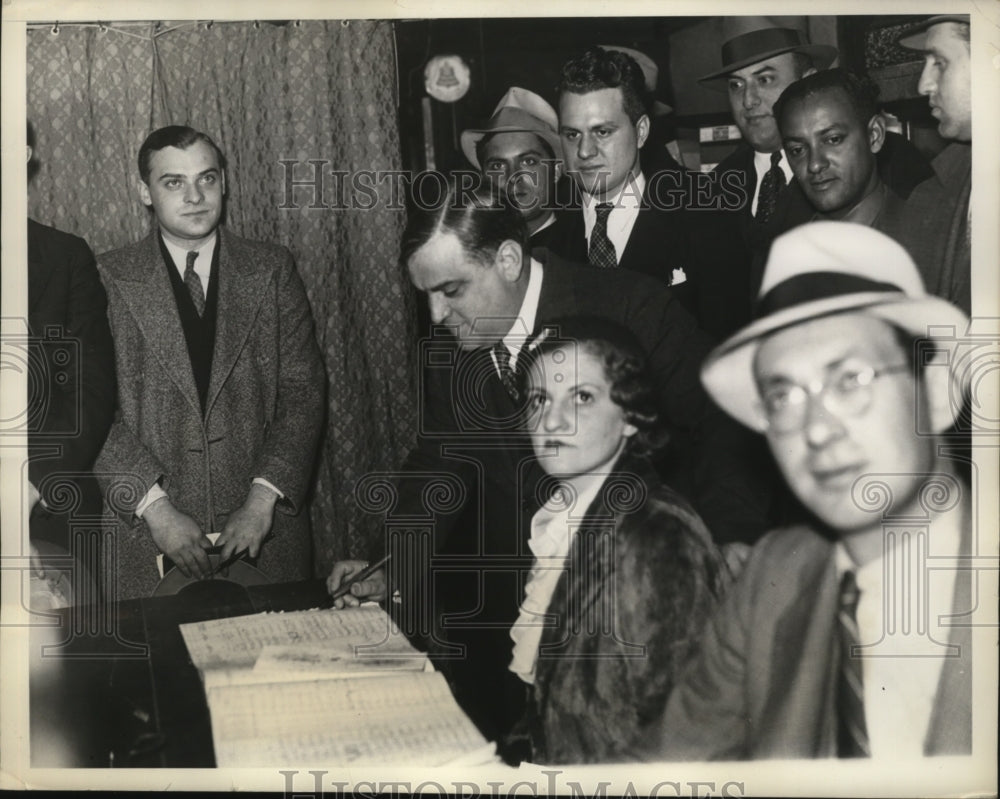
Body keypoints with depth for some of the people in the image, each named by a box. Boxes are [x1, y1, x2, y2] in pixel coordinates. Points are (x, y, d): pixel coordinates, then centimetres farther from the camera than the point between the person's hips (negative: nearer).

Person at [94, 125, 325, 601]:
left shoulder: (271, 271, 4)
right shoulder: (110, 280, 1)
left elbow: (303, 392, -1)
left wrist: (264, 498, -11)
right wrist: (155, 507, -15)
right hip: (151, 532, -1)